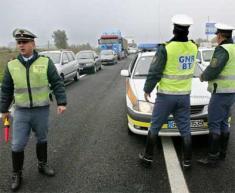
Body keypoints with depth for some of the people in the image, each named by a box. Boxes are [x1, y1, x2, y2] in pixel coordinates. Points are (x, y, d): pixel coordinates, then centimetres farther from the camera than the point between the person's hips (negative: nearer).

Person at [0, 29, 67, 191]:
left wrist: (61, 102, -11)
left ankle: (42, 165, 37)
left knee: (42, 139, 16)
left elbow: (57, 83, -4)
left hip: (42, 110, 0)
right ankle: (17, 174, 23)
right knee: (18, 144, 3)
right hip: (21, 112, 1)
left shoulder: (45, 62, -5)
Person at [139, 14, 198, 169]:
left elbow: (154, 73, -14)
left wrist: (147, 89, -1)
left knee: (155, 126, 11)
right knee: (185, 129, 13)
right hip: (184, 95, 4)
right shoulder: (193, 48, 0)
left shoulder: (165, 49, -17)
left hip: (166, 95, -4)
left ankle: (148, 157, 22)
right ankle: (187, 161, 20)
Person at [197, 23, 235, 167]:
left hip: (221, 92, -9)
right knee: (223, 123, 17)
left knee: (214, 124, -3)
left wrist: (203, 76, -2)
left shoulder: (223, 49, -16)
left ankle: (212, 158, 3)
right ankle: (222, 153, 27)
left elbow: (213, 70, -22)